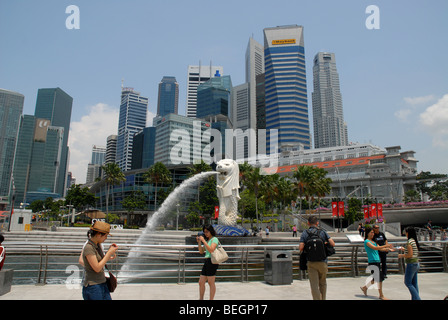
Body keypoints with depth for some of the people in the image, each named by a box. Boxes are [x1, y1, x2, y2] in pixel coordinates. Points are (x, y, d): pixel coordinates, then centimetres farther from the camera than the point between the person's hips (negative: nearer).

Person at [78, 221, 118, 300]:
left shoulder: (98, 245, 8)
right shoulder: (88, 247, -17)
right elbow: (97, 268, -20)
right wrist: (109, 253, -16)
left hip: (102, 284, 8)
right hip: (93, 286, -8)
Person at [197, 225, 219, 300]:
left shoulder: (214, 239, -6)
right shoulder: (207, 240, 18)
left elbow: (211, 250, -22)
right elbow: (201, 251, 18)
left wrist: (203, 240, -20)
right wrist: (199, 242, 5)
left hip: (212, 262, -8)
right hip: (206, 262, 8)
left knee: (211, 283, -3)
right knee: (201, 282, 10)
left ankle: (211, 299, 6)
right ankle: (201, 298, 21)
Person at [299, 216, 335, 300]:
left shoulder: (304, 234, -2)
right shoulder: (323, 232, 1)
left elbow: (301, 248, -13)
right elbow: (332, 244, -6)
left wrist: (302, 252, 9)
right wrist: (325, 243, 13)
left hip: (311, 262, -1)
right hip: (322, 262, 1)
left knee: (314, 285, 1)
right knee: (323, 283, 20)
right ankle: (323, 298, 27)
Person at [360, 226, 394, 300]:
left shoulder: (373, 241, 17)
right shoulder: (366, 241, -10)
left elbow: (380, 249, 15)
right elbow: (375, 248, -22)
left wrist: (388, 249, -1)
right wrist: (385, 246, -26)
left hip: (377, 261, 9)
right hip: (372, 262, -9)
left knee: (376, 279, 12)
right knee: (378, 279, -5)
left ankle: (365, 287, 26)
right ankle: (381, 295, 6)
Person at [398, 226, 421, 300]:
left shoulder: (409, 242, -17)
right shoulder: (415, 241, 9)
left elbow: (410, 255, -21)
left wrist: (402, 255, -7)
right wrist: (405, 249, 21)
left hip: (411, 264, -9)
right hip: (416, 264, 9)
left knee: (407, 282, -1)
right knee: (414, 283, 13)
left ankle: (417, 298, -4)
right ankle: (415, 298, 17)